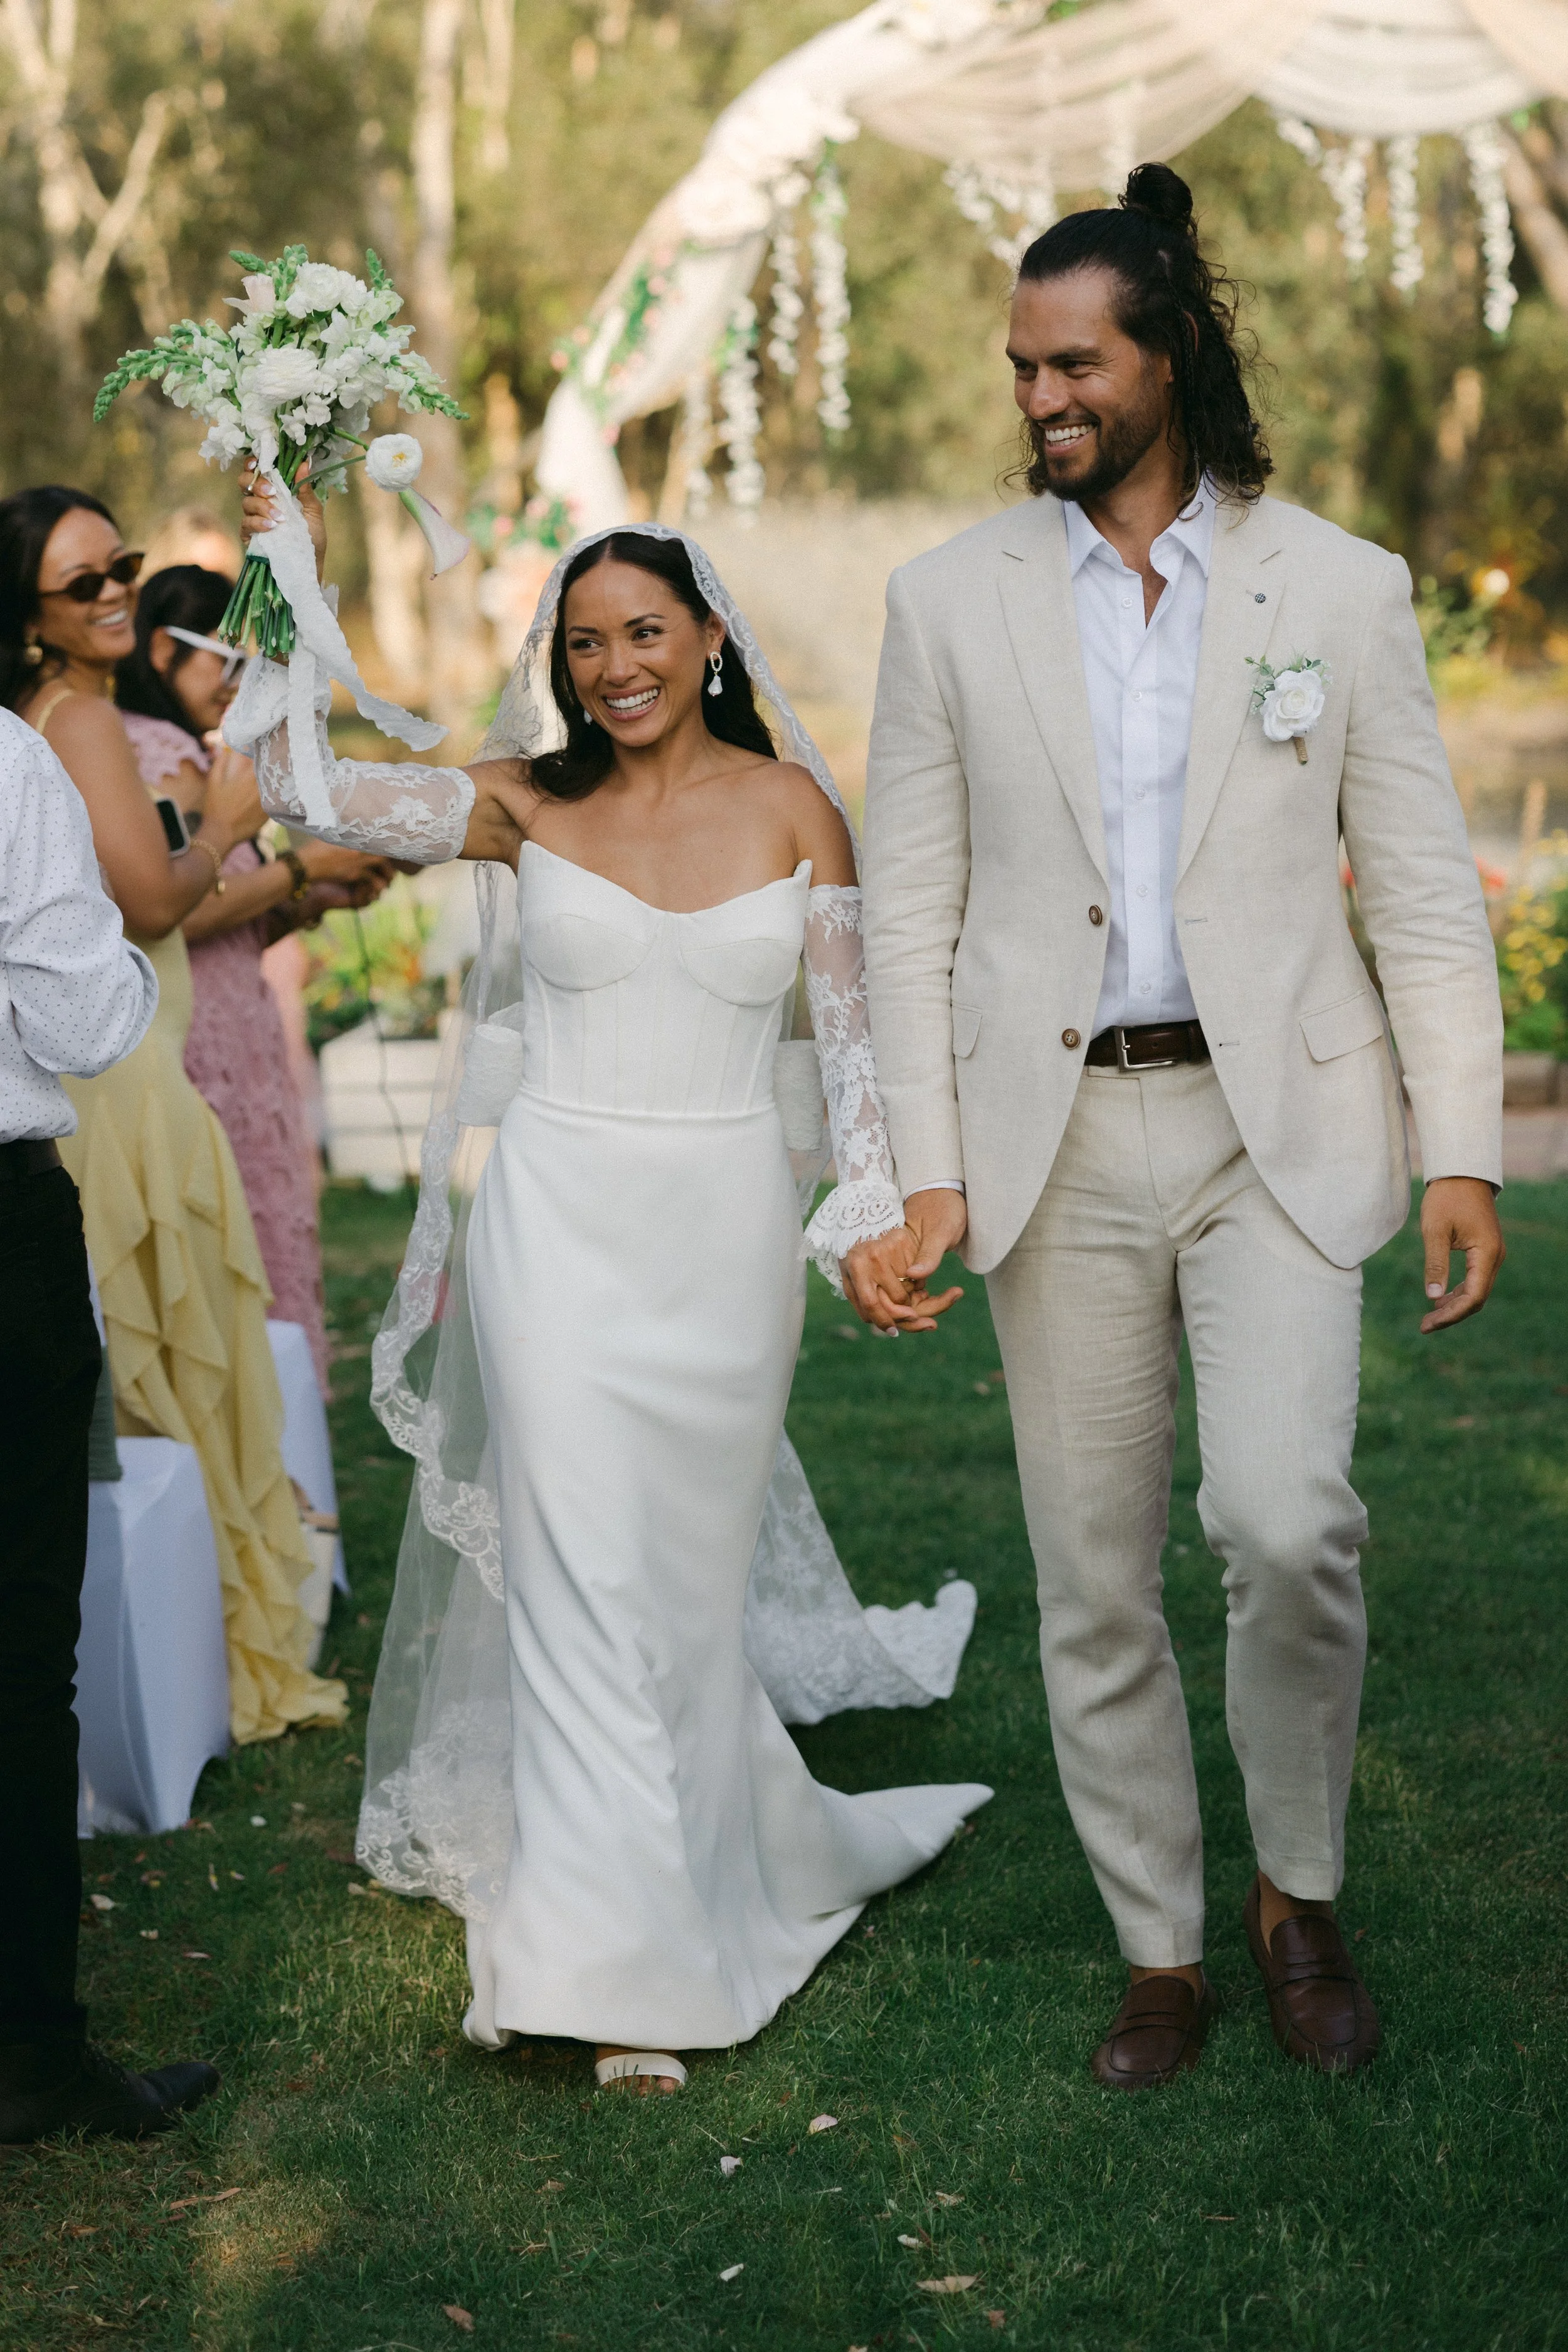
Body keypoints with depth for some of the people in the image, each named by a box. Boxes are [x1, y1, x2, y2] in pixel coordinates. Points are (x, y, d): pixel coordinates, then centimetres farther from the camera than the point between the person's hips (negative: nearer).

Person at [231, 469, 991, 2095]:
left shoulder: (790, 804, 3)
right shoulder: (527, 803, 1)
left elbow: (849, 1034, 4)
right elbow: (290, 779, -5)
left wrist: (871, 1220, -5)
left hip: (726, 1230, 1)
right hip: (560, 1221, -1)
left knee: (693, 1575, 11)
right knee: (582, 1578, -5)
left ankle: (685, 1883, 32)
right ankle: (623, 1966, 2)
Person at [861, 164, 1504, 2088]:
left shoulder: (1340, 591, 3)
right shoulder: (952, 600, 5)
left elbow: (1425, 895, 3)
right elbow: (908, 908, 5)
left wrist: (1464, 1153, -5)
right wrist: (923, 1169, -3)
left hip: (1275, 1125, -2)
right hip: (1057, 1140, 2)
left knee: (1285, 1520, -18)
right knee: (1093, 1582, 6)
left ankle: (1299, 1895, 8)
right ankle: (1161, 1959, 23)